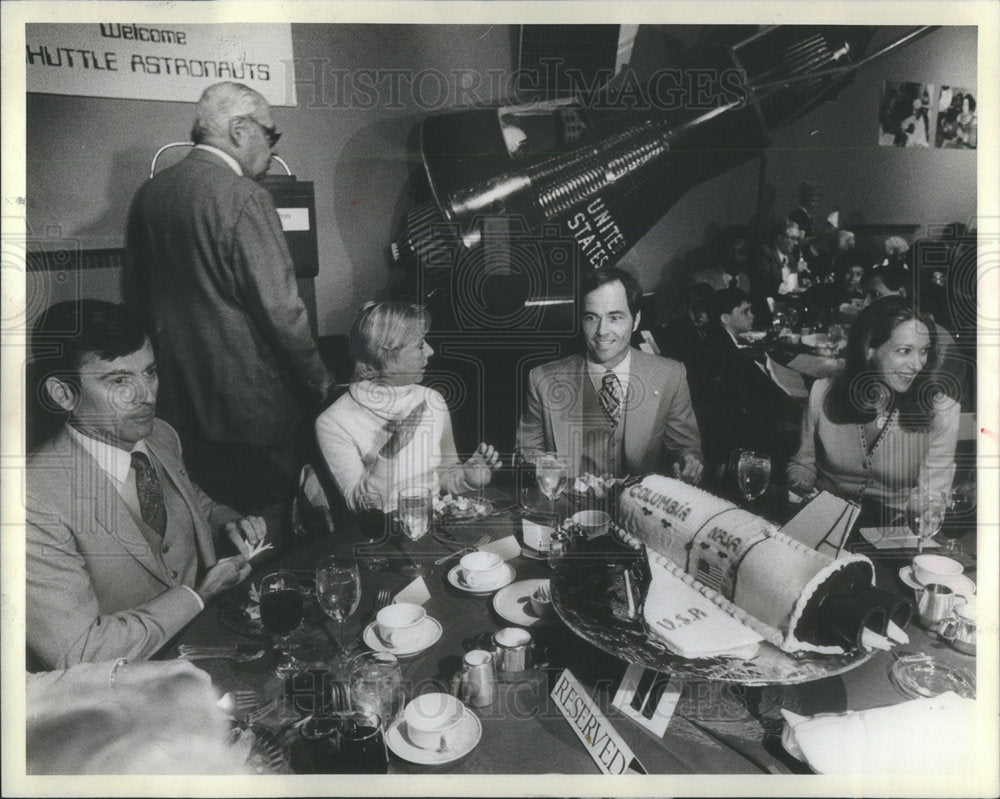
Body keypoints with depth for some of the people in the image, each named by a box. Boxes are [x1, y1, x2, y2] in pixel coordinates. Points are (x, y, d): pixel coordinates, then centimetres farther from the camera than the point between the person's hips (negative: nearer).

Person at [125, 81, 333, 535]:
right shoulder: (243, 197, -16)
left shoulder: (148, 195, 7)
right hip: (252, 405, -7)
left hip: (179, 401, 8)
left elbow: (136, 295, 15)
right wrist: (318, 381, -8)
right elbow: (279, 307, -19)